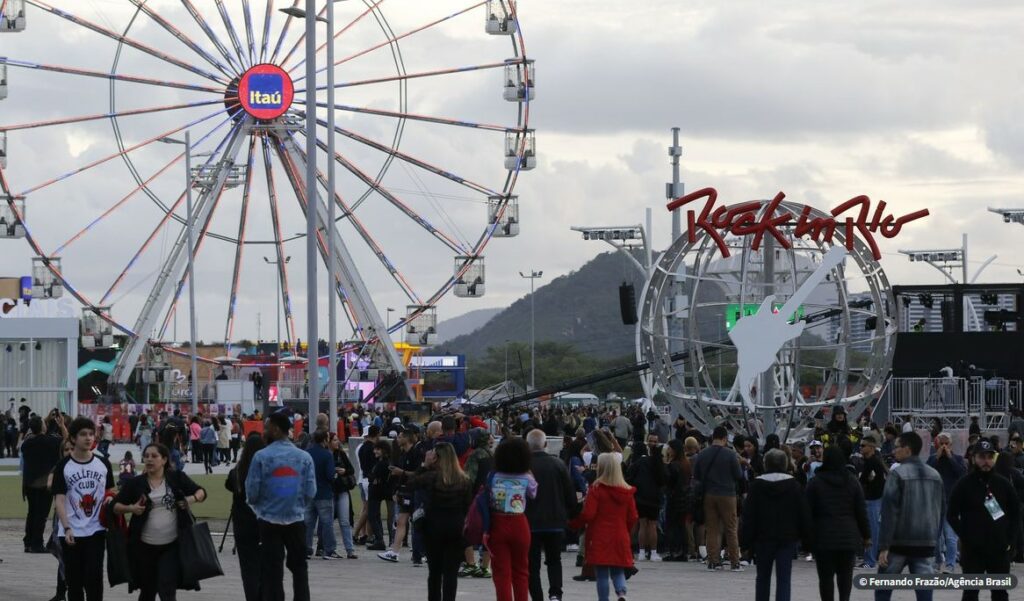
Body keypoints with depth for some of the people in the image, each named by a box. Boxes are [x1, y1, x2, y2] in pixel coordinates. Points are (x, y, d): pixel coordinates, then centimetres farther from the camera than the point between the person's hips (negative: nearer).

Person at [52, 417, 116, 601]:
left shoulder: (103, 464, 5)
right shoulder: (64, 466, -4)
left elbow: (111, 491, 18)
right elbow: (59, 499, -7)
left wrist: (110, 499, -6)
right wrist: (66, 528, -18)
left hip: (96, 530, 1)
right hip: (71, 532, -1)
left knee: (94, 577, -6)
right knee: (74, 579, 6)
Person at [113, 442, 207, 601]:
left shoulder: (177, 478, 0)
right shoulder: (136, 483, 0)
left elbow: (201, 492, 10)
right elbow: (116, 506, 5)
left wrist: (193, 499, -12)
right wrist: (130, 508, -15)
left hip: (172, 545, -1)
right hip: (145, 546, 1)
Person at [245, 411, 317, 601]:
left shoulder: (261, 457, -11)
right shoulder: (304, 457, -3)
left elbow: (252, 492, -10)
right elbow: (311, 492, -2)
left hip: (269, 521, -2)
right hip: (296, 520, 2)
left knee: (272, 571, 4)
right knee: (299, 568, 16)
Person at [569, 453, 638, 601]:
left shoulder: (596, 489, -10)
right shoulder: (626, 492, 3)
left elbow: (587, 514, -14)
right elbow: (633, 517, 6)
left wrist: (573, 523, 2)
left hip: (600, 539, -4)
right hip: (620, 539, 4)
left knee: (602, 574, 3)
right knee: (618, 571, 12)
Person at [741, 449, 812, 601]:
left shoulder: (756, 485, -2)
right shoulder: (794, 485, -1)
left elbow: (748, 516, -4)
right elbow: (804, 514, 0)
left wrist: (745, 540, 0)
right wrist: (807, 541, 6)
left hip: (763, 538, 1)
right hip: (787, 539, 0)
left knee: (763, 578, 15)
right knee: (784, 580, -3)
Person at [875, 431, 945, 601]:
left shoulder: (898, 474, -10)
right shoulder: (935, 475, 9)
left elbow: (889, 512, -14)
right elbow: (942, 510, 14)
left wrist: (884, 546, -14)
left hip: (899, 542, -5)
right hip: (926, 543, 5)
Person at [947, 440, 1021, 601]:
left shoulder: (1003, 484, 5)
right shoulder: (964, 485, -3)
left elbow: (1016, 513, 10)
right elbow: (952, 515, -2)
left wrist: (1011, 540, 0)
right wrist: (966, 537, -11)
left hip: (1000, 550, 3)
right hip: (973, 550, -3)